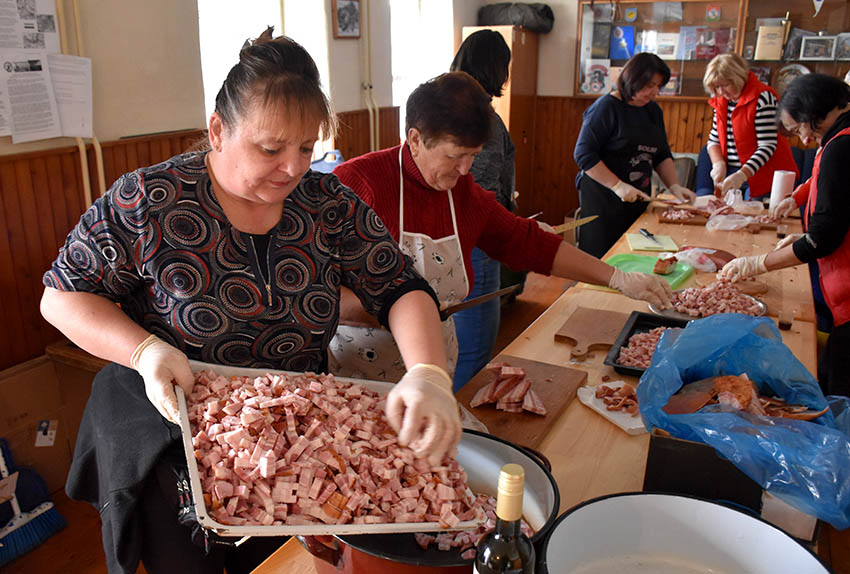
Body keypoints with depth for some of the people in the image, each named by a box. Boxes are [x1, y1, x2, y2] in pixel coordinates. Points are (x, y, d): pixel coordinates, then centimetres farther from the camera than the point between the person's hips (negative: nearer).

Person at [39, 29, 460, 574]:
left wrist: (429, 373, -30)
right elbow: (62, 295, -9)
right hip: (169, 442, -2)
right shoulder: (148, 201, -18)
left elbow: (402, 289, -12)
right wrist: (145, 351, -26)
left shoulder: (329, 202, -9)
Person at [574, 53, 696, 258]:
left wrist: (674, 186, 2)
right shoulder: (606, 107, -10)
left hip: (638, 199, 7)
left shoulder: (653, 110, 13)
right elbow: (584, 154, -15)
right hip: (603, 199, -7)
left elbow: (662, 155, 19)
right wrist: (618, 186, -21)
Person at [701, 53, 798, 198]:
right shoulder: (721, 101, 10)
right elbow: (714, 139, 11)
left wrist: (742, 174, -28)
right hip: (731, 175, 6)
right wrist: (718, 164, -8)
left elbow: (767, 146, -17)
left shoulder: (763, 98, -12)